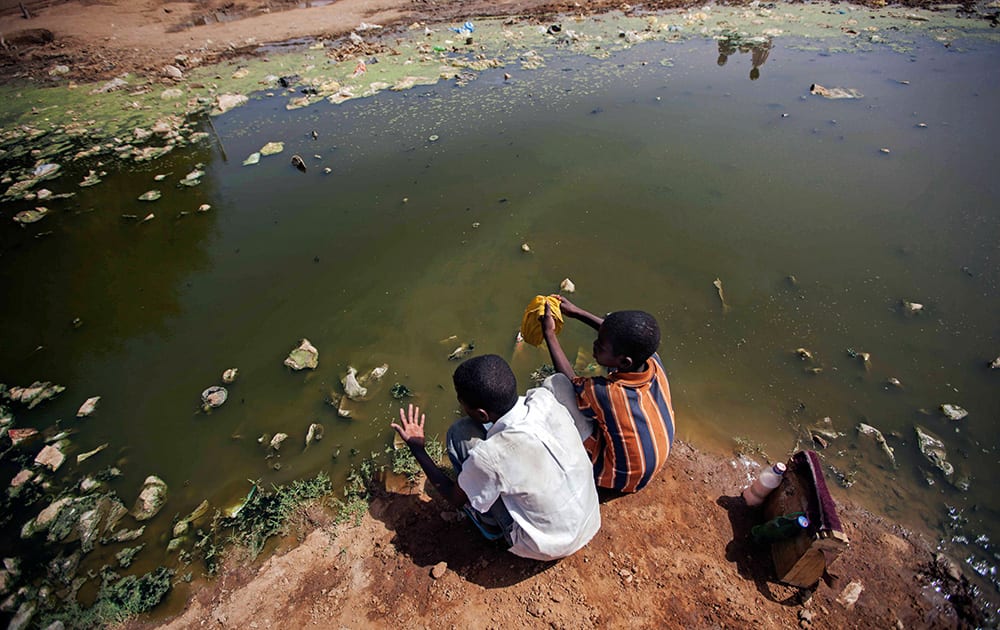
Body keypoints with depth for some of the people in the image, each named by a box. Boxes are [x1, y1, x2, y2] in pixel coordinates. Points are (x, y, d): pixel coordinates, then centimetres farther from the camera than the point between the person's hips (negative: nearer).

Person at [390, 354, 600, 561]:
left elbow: (455, 498, -7)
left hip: (548, 546, -5)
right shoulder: (544, 398, -19)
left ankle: (492, 526, 14)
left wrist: (417, 448, 0)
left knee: (460, 434, -9)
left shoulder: (489, 457, -31)